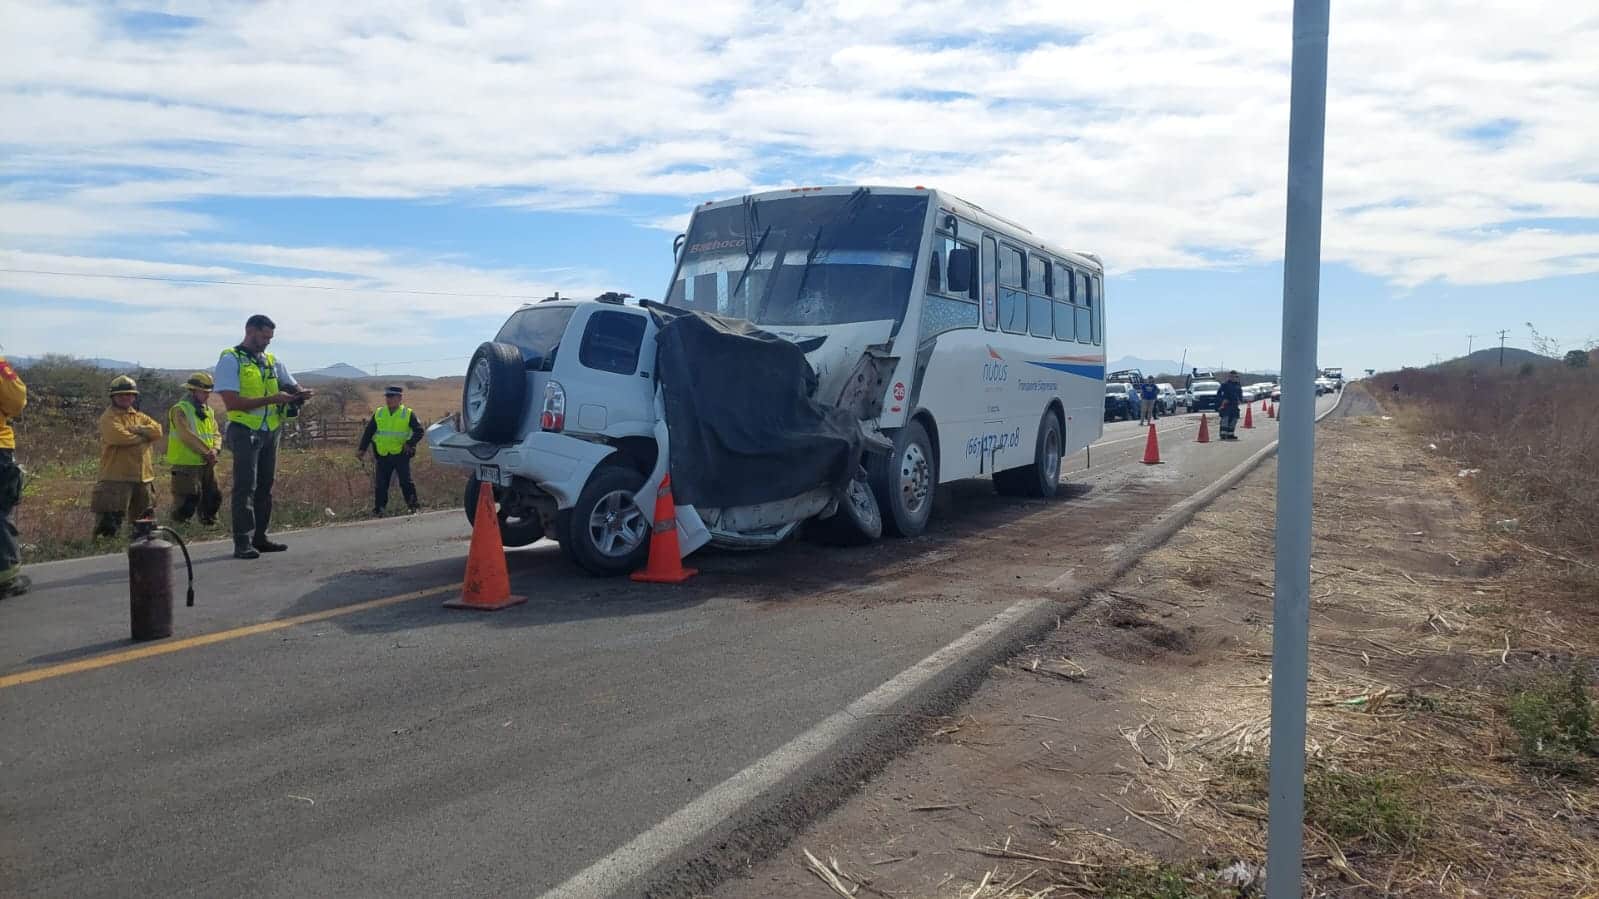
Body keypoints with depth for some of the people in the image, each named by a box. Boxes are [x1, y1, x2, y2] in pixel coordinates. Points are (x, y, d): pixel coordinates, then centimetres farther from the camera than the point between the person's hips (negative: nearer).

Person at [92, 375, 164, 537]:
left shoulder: (139, 417, 16)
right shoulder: (109, 417, -5)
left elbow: (157, 430, 2)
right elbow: (119, 436, -21)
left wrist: (137, 429, -13)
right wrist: (144, 436, -7)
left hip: (143, 476, 7)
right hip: (117, 477, -7)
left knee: (144, 518, 18)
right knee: (110, 519, -9)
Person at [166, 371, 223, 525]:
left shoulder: (208, 411, 15)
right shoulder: (180, 410, -10)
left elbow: (216, 433, 11)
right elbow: (187, 436, -18)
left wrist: (215, 449, -9)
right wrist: (206, 452, -17)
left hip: (207, 464, 8)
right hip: (186, 465, -8)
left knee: (213, 496, 11)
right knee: (188, 500, -8)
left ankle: (209, 522, 22)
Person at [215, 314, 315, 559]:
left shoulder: (272, 361, 14)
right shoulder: (230, 360, -6)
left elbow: (294, 387, 19)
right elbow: (232, 402, -15)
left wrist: (302, 394, -6)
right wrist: (270, 399, -20)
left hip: (270, 432, 7)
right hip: (244, 431, -7)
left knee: (265, 486, 9)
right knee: (245, 488, -8)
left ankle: (259, 538, 16)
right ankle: (243, 543, -6)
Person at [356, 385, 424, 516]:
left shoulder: (408, 414, 1)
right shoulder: (378, 413, 11)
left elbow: (418, 431, -3)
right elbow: (368, 432, 14)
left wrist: (410, 444, -17)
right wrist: (362, 449, 6)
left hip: (401, 454, -3)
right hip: (382, 455, 3)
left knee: (406, 481, -4)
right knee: (381, 483, 3)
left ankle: (412, 504, 7)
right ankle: (379, 508, 11)